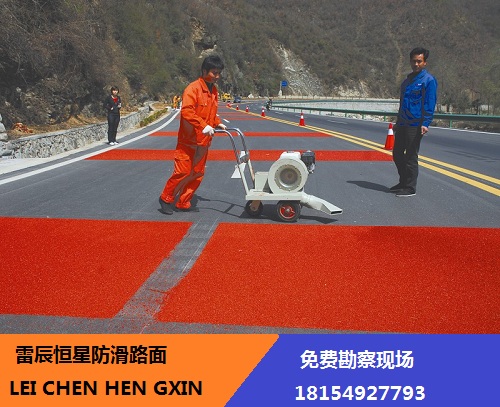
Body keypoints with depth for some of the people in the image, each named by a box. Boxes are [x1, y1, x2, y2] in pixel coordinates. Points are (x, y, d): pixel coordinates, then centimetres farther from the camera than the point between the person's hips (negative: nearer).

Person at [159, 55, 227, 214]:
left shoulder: (214, 91, 13)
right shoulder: (193, 88, -13)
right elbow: (187, 111, -24)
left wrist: (217, 123, 6)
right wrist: (204, 125, -30)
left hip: (203, 141, 8)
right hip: (188, 141, -8)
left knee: (197, 174, 10)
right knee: (182, 172, -5)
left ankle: (183, 203, 21)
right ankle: (166, 198, 14)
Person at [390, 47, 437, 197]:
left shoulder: (429, 80, -6)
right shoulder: (407, 81, 17)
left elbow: (430, 104, -11)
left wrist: (425, 124, -20)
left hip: (415, 125, -8)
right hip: (403, 124, 8)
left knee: (411, 157, -3)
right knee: (397, 154, 12)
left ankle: (410, 188, 6)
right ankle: (404, 182, 27)